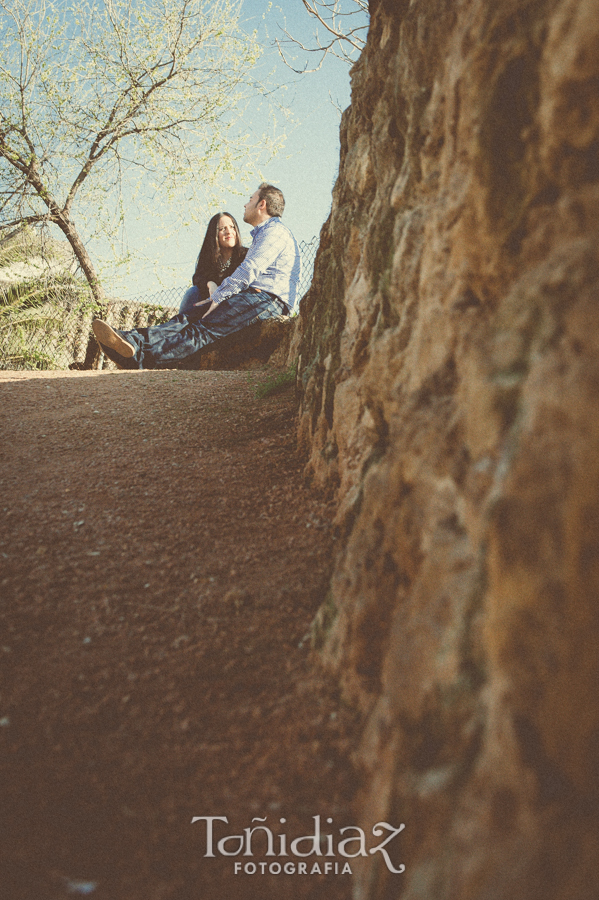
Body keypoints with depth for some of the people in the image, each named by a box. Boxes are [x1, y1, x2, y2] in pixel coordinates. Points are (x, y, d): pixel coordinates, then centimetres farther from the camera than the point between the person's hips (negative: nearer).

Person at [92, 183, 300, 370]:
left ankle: (142, 356, -45)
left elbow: (249, 271, -15)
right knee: (189, 317, -13)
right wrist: (215, 298, 14)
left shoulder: (275, 231, -1)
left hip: (269, 299, -8)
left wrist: (217, 298, -14)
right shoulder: (261, 234, 33)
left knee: (207, 327, -28)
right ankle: (133, 341, -33)